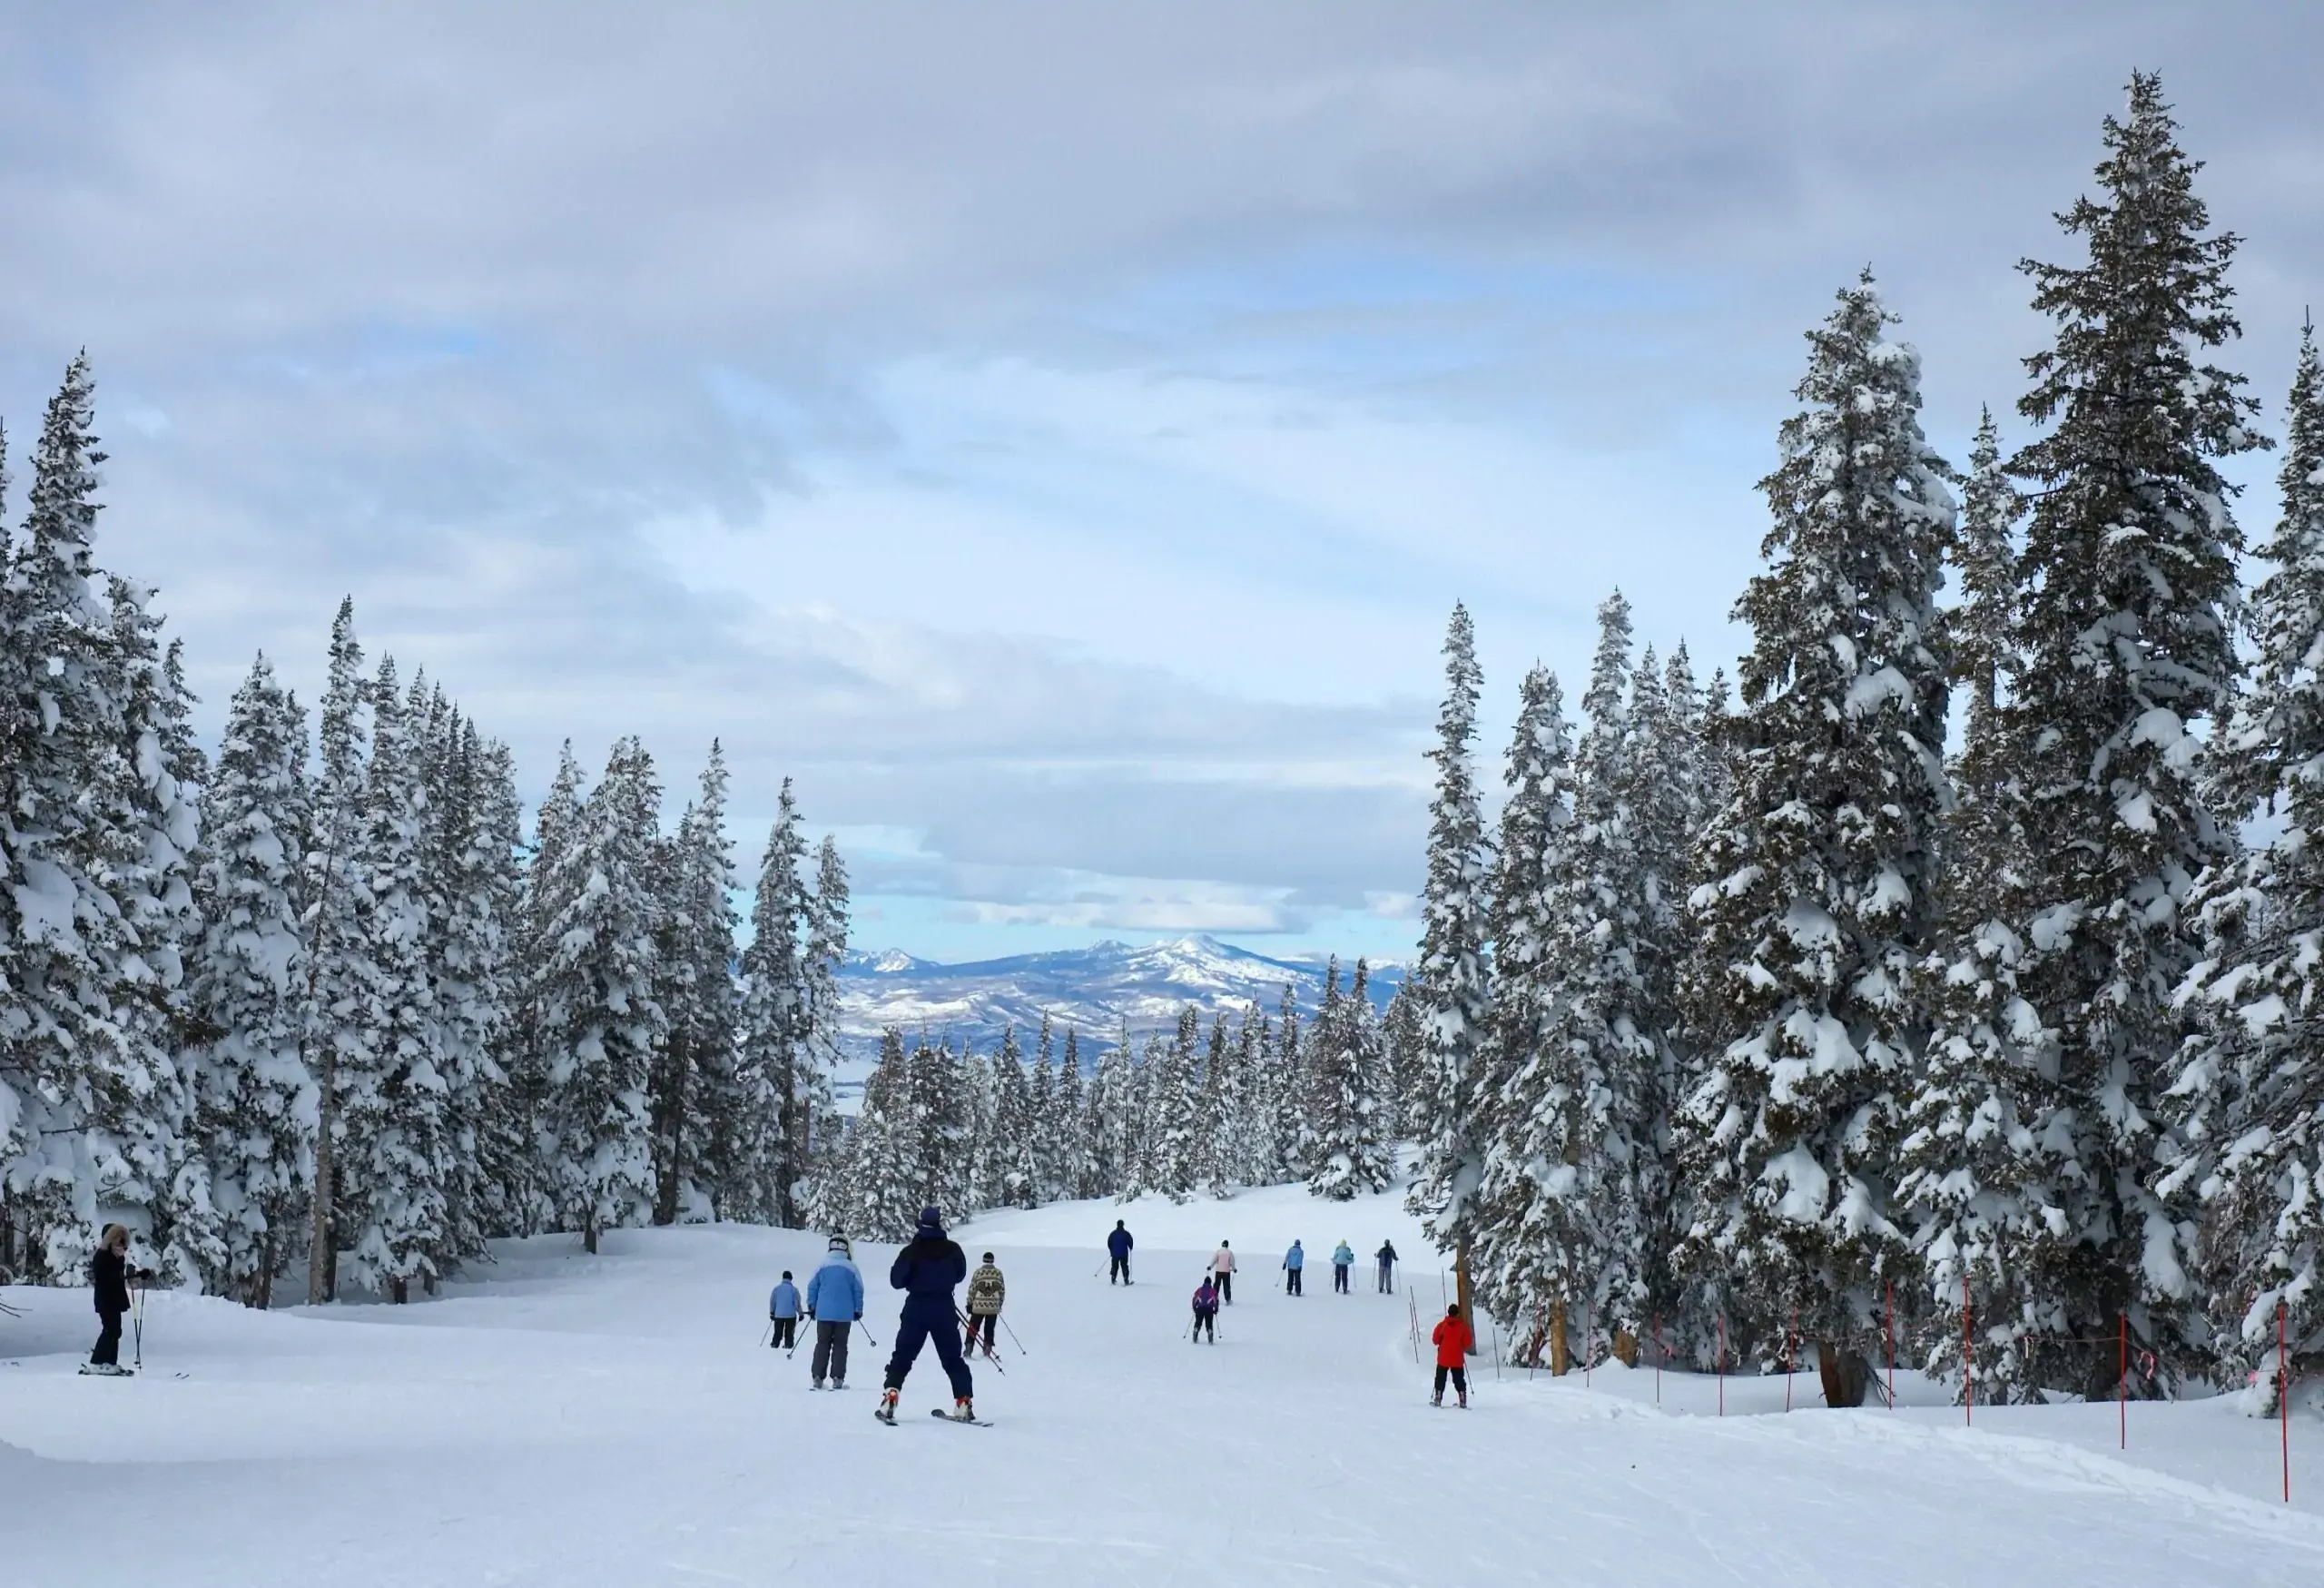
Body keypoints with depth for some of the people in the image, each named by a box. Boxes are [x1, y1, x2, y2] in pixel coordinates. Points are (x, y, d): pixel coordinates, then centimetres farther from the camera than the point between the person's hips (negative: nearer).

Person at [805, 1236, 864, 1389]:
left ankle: (817, 1377, 2)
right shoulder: (851, 1267, -2)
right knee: (840, 1345, 5)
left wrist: (811, 1307, 13)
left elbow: (812, 1287, 3)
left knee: (822, 1344, 8)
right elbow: (858, 1290, 2)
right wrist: (858, 1310, 13)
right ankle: (837, 1379, -1)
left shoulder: (822, 1266, 0)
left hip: (824, 1313, 1)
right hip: (844, 1314, -1)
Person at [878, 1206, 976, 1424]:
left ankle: (889, 1402, -6)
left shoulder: (912, 1251, -11)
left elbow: (896, 1280, -8)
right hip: (945, 1309, 2)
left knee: (902, 1357, 6)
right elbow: (960, 1274, 13)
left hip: (917, 1309, -2)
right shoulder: (952, 1249, -2)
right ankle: (964, 1404, 3)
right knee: (953, 1359, 11)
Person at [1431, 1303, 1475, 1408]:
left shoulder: (1442, 1325, -8)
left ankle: (1438, 1399, 8)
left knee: (1441, 1379, 12)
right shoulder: (1463, 1325, -8)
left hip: (1443, 1358, 0)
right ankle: (1463, 1401, 2)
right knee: (1459, 1380, 9)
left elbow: (1435, 1340, 0)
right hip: (1458, 1359, 1)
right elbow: (1468, 1342, -5)